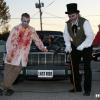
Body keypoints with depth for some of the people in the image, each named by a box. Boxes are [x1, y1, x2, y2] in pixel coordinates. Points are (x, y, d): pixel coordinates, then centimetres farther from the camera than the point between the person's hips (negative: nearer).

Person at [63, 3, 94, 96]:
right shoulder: (68, 24, -10)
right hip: (75, 47, 5)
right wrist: (68, 45, -14)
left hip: (86, 47, -5)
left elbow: (90, 36, -28)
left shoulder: (84, 22, -25)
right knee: (74, 67, 8)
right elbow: (66, 35, 2)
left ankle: (87, 89, 3)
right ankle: (77, 87, 21)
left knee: (87, 68, -5)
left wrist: (82, 46, -33)